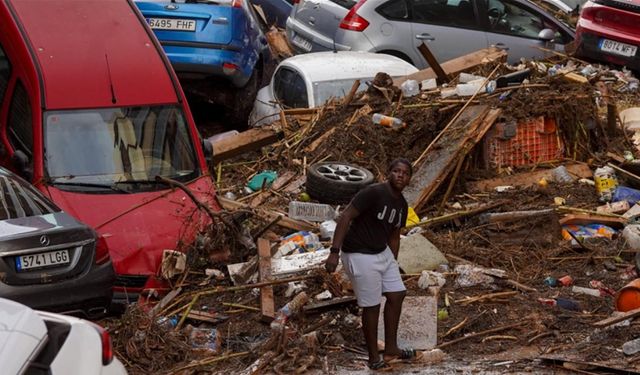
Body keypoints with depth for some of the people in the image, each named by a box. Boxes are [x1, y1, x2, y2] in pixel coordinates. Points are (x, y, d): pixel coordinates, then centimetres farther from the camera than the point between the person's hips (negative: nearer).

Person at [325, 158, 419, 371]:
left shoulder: (402, 205, 4)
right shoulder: (373, 193, -22)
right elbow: (345, 217, -23)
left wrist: (393, 264, 20)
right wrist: (334, 252, -27)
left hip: (382, 252, 9)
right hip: (360, 256, -9)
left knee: (397, 295, 11)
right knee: (372, 306, -1)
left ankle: (391, 349, 25)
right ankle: (374, 358, 14)